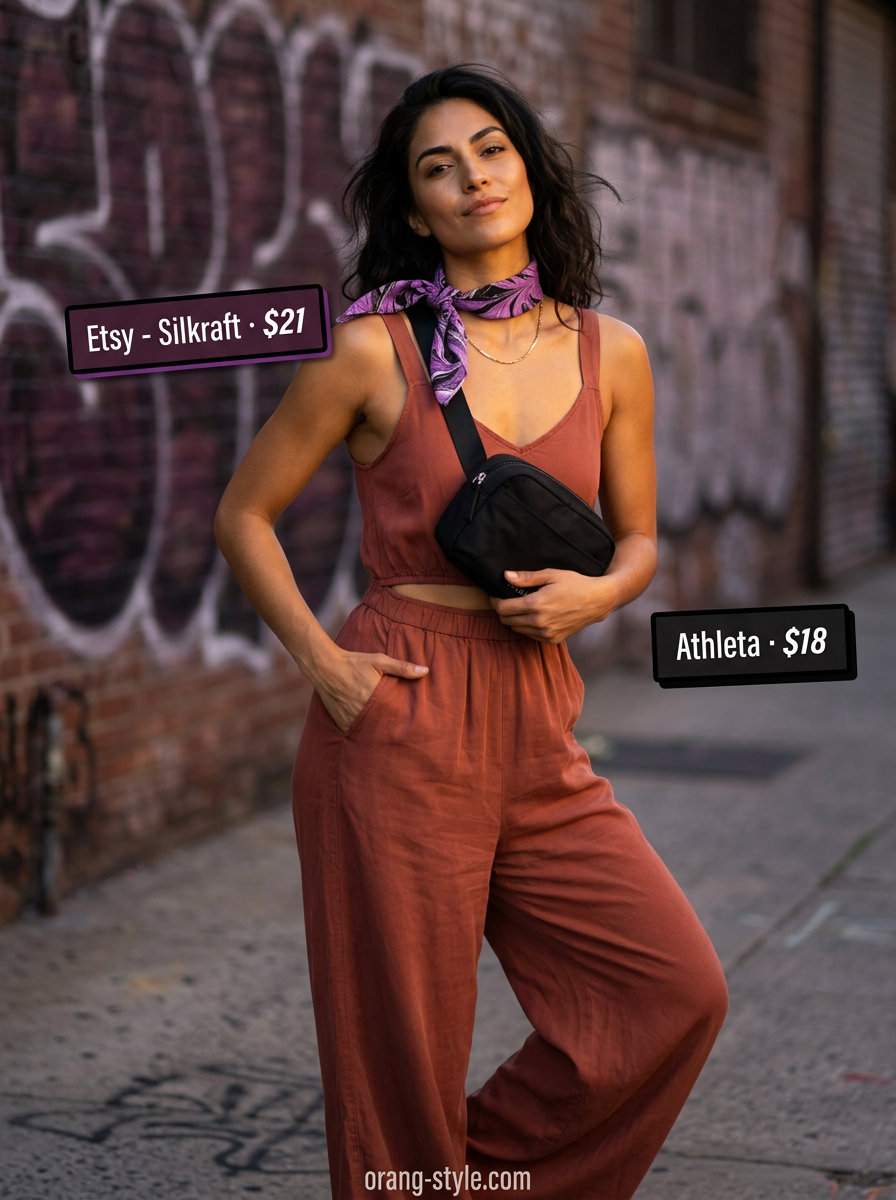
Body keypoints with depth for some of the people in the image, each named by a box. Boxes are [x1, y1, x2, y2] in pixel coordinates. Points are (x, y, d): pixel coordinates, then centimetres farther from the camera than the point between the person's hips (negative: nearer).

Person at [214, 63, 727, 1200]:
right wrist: (318, 659, -7)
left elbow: (638, 538, 17)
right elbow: (243, 514, 4)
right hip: (396, 720, -4)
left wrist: (594, 592, -5)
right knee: (404, 1051, 3)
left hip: (537, 727, 4)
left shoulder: (611, 353, 7)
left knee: (677, 988, -1)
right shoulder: (374, 350, -4)